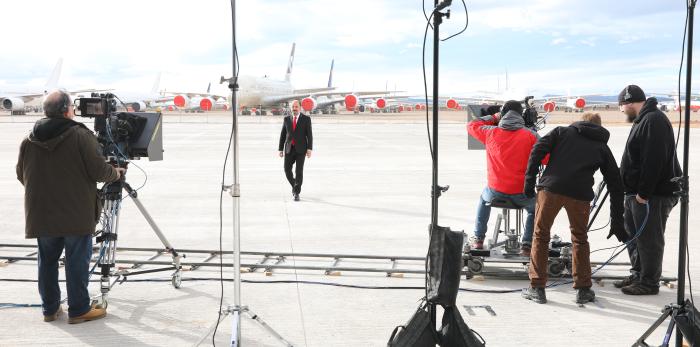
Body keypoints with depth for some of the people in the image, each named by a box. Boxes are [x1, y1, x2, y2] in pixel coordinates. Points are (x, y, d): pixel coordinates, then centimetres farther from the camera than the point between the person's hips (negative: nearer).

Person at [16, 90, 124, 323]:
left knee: (47, 260, 14)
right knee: (77, 262, 3)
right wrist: (116, 173, 8)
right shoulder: (81, 136, -12)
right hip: (77, 215, -5)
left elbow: (21, 175, 12)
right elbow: (98, 171, -13)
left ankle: (50, 308, 23)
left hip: (41, 215, 5)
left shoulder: (29, 140, 3)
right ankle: (79, 310, 8)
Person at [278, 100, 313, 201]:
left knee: (299, 171, -7)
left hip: (301, 149, -3)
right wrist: (281, 149, 5)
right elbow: (282, 135, 10)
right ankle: (295, 185, 26)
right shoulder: (287, 119, 8)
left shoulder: (306, 119, -1)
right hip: (289, 149, 3)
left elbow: (309, 135, -4)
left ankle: (296, 193, 0)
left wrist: (309, 149, -13)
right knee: (287, 170, -2)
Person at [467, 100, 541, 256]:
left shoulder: (490, 132, 0)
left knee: (484, 199, 37)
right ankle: (527, 246, 16)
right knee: (534, 210, 30)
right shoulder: (531, 135, -6)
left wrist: (493, 117, 25)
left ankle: (478, 239, 35)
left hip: (495, 192, 2)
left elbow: (471, 125, 19)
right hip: (521, 194, -1)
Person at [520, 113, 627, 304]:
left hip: (551, 187, -1)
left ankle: (537, 288, 15)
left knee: (541, 235, 13)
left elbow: (538, 149, 4)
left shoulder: (562, 131, 23)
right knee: (580, 239, 21)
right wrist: (617, 222, 26)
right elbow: (615, 184, 23)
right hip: (580, 194, 1)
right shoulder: (602, 147, 25)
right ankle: (583, 290, 23)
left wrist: (529, 180, 4)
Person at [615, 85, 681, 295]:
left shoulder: (653, 120, -17)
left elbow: (654, 161, -24)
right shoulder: (642, 120, 17)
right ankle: (637, 274, 30)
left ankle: (649, 283, 7)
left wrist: (643, 193, -23)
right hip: (637, 193, 11)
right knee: (633, 235, 18)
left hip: (654, 195, -11)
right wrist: (633, 192, 17)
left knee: (649, 240, -2)